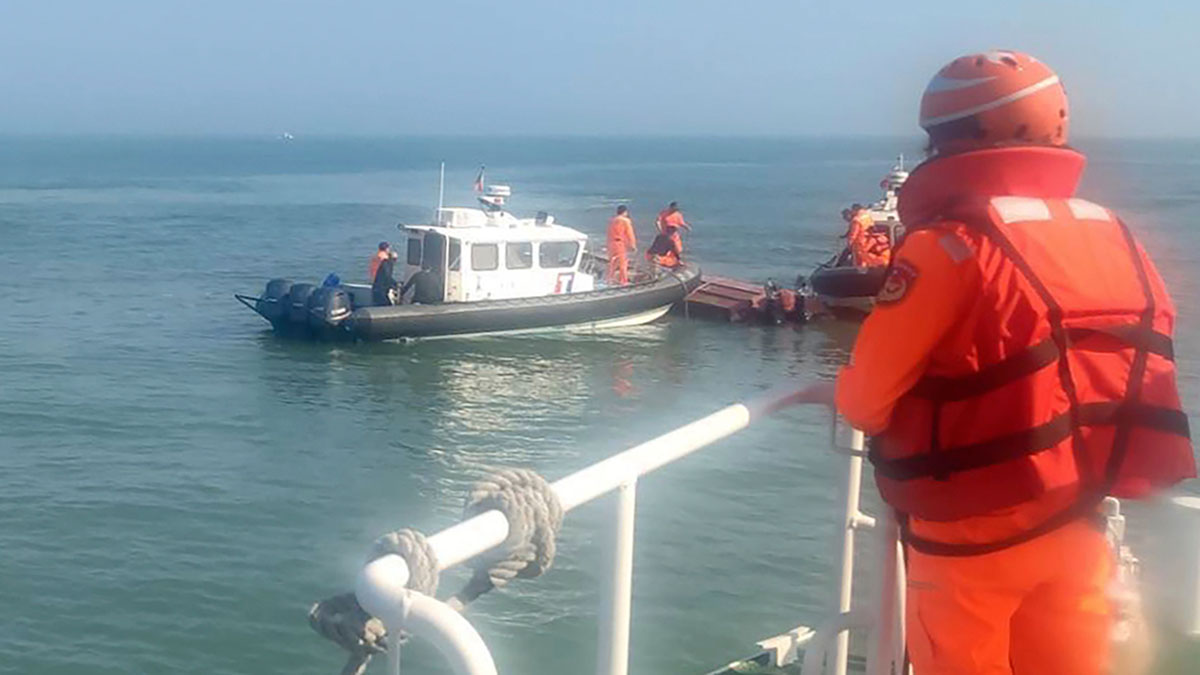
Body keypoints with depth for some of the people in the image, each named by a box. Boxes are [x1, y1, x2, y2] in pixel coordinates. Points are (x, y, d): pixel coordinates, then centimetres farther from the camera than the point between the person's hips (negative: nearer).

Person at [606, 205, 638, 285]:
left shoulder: (612, 221, 9)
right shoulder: (626, 221, -10)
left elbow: (609, 234, 13)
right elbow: (630, 234, -10)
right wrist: (633, 245, -5)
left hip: (612, 243, 6)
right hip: (622, 243, -6)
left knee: (612, 262, 14)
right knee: (623, 262, 1)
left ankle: (611, 279, 16)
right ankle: (623, 281, 3)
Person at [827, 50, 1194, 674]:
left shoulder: (951, 245, -17)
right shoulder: (1115, 237, 3)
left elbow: (868, 395, -14)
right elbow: (1136, 381, 8)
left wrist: (845, 393, 9)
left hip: (973, 532, -6)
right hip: (1076, 524, 6)